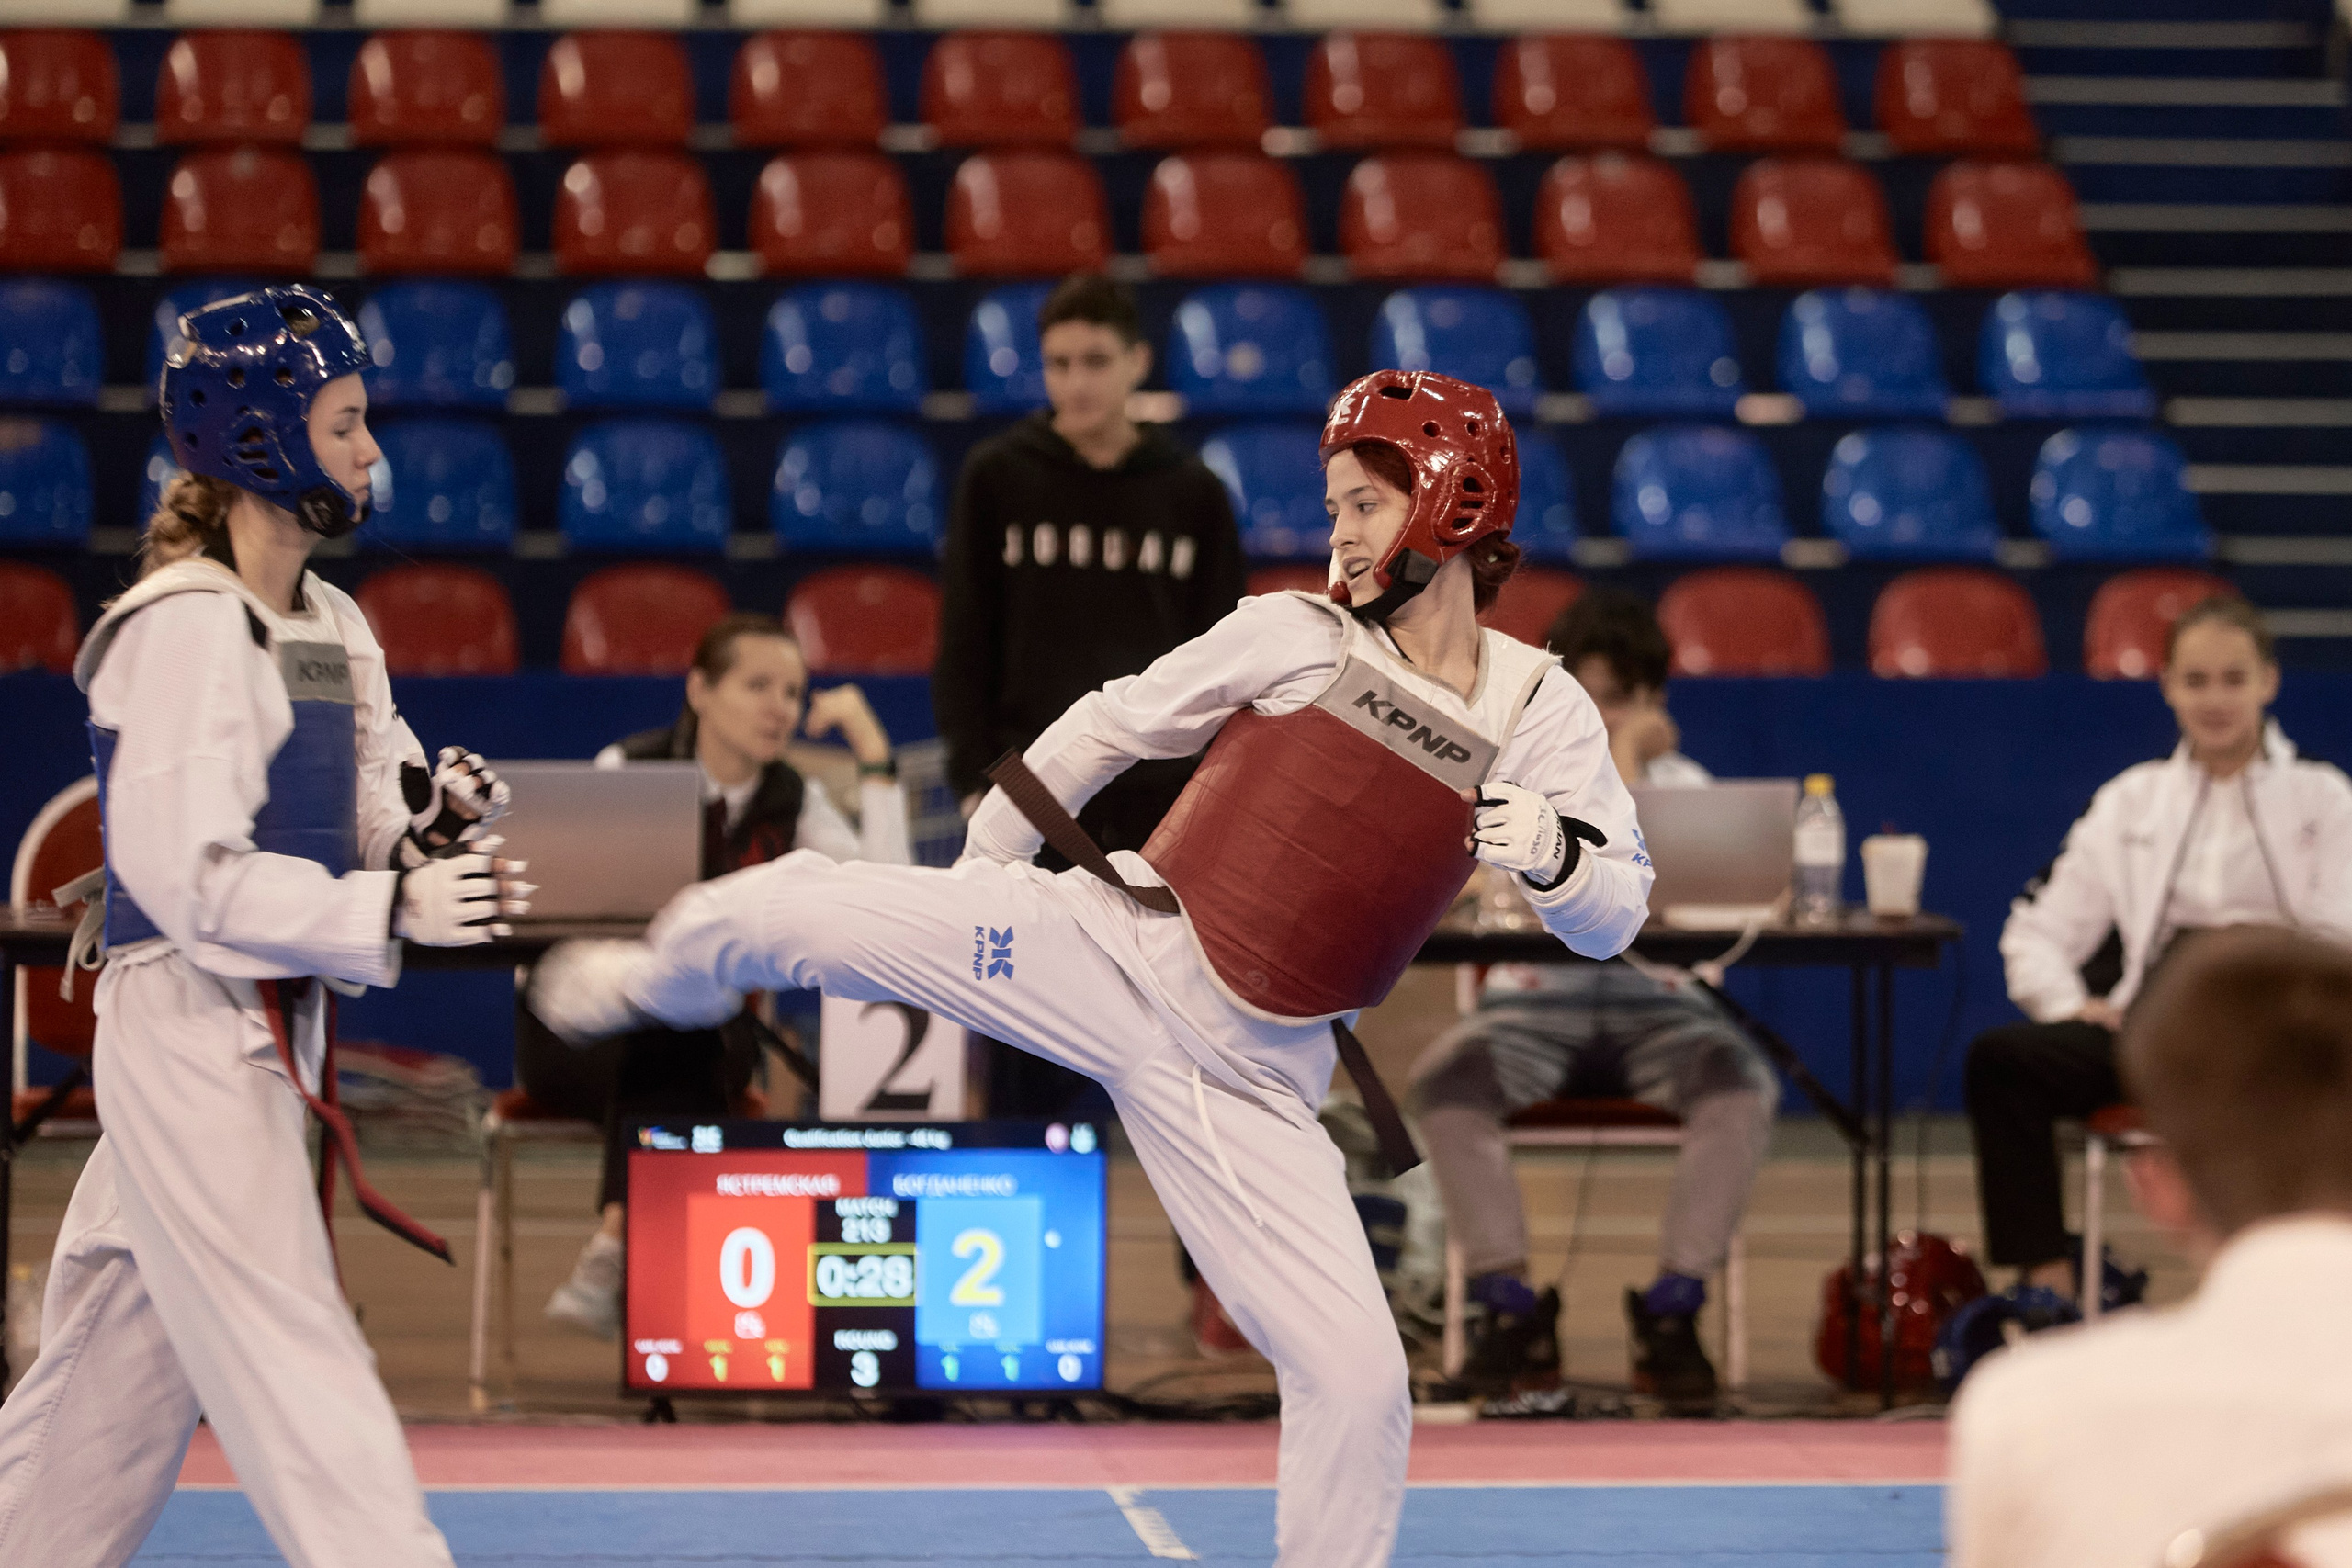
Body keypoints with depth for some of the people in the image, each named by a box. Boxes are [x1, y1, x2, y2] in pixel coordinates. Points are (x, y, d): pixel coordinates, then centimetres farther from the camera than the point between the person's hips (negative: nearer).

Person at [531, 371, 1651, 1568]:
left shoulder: (1538, 713, -2)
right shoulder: (1296, 637, -4)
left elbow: (1611, 922, 0)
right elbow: (1107, 728, 7)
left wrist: (1557, 853, -23)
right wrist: (963, 893, 12)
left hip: (1252, 1074, 0)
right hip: (1114, 946, 0)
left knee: (1357, 1380, -7)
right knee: (780, 909, -6)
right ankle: (660, 981, 31)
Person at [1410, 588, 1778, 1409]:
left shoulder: (1681, 781, 14)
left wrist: (1626, 753, -1)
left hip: (1657, 1005, 1)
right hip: (1536, 999, -1)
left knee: (1743, 1085, -33)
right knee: (1448, 1077, -34)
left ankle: (1671, 1309, -23)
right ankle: (1511, 1306, -21)